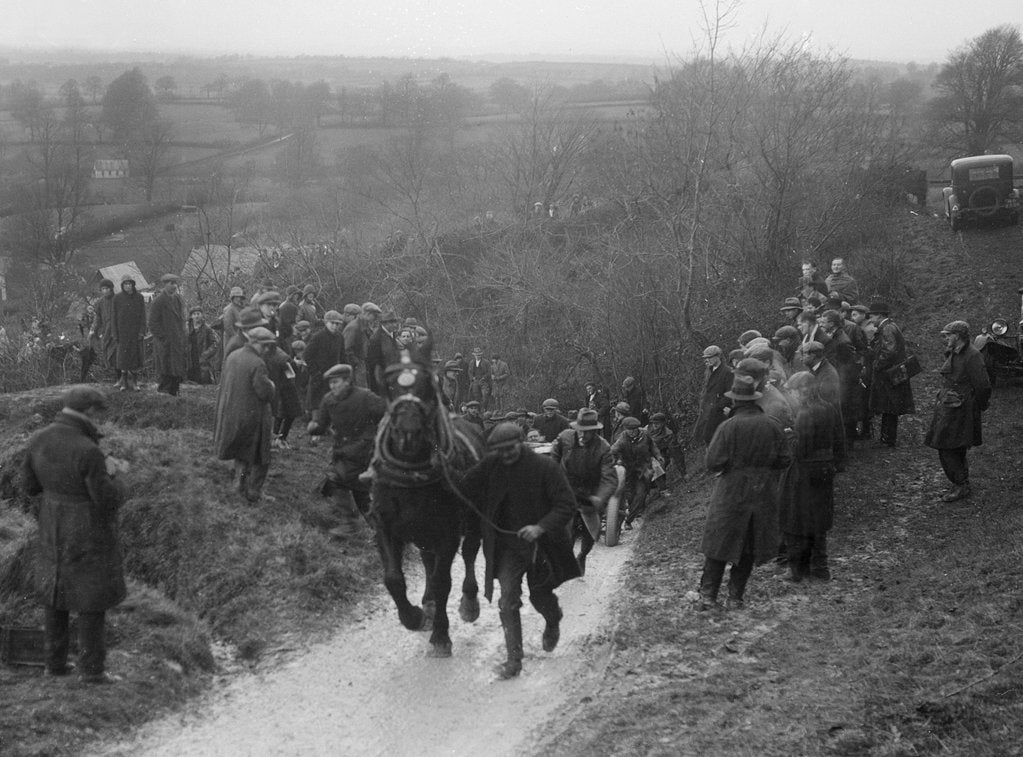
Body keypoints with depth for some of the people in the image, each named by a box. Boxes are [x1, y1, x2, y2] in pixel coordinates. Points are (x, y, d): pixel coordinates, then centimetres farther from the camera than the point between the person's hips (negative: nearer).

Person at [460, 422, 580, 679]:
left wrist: (541, 527, -28)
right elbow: (463, 490, 7)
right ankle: (514, 659, -4)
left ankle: (553, 622, 49)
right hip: (506, 544, 2)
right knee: (507, 598, -9)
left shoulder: (545, 467, -15)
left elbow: (567, 505, -16)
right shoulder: (489, 466, -5)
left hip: (539, 543, -2)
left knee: (540, 595, 12)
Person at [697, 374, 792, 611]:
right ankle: (736, 596, 14)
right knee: (749, 547, 12)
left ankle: (708, 595, 2)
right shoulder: (773, 426, -1)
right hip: (763, 492, 3)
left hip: (732, 492, -3)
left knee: (719, 542, 5)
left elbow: (713, 464, -14)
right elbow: (785, 459, 3)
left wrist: (710, 450, 6)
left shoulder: (728, 427, -12)